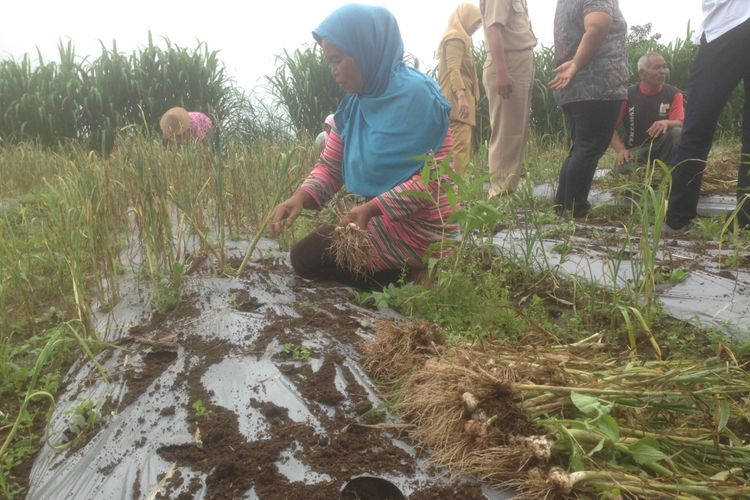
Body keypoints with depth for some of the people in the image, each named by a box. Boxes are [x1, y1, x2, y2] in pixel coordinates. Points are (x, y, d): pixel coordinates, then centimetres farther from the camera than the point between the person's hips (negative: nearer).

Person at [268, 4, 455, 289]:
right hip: (385, 219, 9)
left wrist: (372, 208, -31)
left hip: (418, 226, -9)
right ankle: (412, 273, 13)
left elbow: (435, 177, -23)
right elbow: (330, 165, 5)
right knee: (312, 249, 23)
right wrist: (300, 197, -15)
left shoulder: (416, 94, -20)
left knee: (306, 257, -6)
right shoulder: (354, 104, 5)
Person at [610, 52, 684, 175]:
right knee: (622, 170, -35)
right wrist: (621, 150, -21)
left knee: (677, 133, -30)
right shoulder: (627, 95, -3)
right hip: (634, 149, -2)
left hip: (661, 147, 2)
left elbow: (680, 124, -11)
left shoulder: (673, 93, 0)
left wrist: (667, 123, -36)